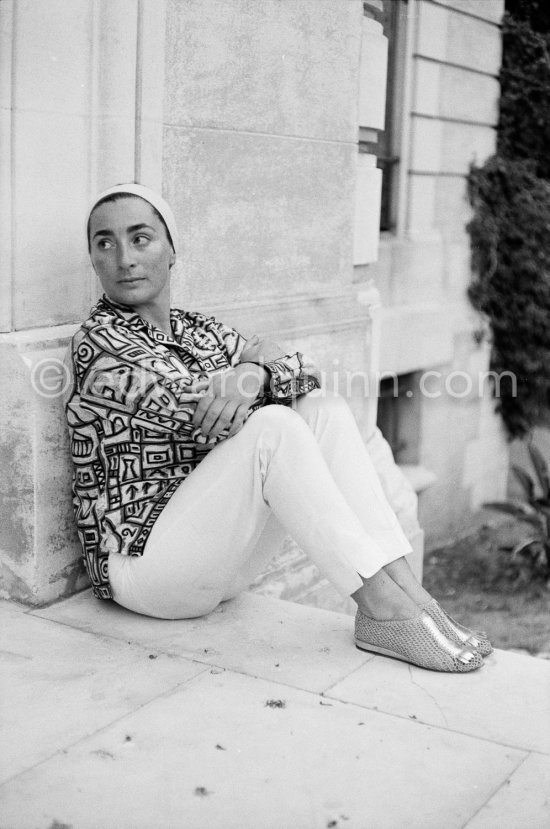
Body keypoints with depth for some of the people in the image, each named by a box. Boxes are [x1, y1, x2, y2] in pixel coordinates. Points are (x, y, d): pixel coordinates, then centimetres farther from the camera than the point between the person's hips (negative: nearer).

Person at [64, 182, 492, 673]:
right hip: (141, 558, -7)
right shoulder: (97, 342, -11)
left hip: (222, 561, 7)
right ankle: (382, 605, -25)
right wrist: (255, 359, -2)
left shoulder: (198, 330, 12)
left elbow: (306, 373, 1)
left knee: (323, 409, -9)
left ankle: (403, 587, -19)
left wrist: (256, 376, -21)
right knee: (272, 425, -27)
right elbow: (197, 407, -21)